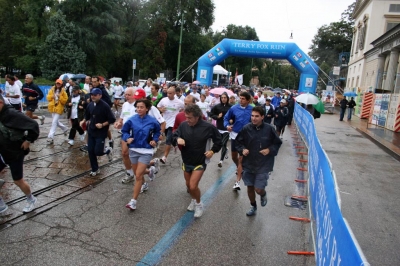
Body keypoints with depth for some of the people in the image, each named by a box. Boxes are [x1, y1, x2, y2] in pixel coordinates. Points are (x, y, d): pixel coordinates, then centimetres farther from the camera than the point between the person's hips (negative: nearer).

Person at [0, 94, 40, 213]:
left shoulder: (12, 114, -25)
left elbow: (33, 125, -28)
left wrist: (28, 140, -19)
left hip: (15, 153, -7)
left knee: (18, 181, 8)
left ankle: (31, 199, 33)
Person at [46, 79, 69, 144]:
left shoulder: (63, 91, -4)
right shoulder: (52, 90, 7)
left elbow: (65, 100, -6)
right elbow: (48, 98, 8)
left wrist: (60, 97, -18)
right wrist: (52, 96, -11)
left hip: (59, 108, -5)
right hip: (52, 107, 5)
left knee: (54, 122, -9)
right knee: (56, 121, 14)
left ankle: (50, 137, -10)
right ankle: (65, 129, 38)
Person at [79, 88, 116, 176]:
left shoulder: (105, 106, -16)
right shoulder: (90, 105, 3)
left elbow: (112, 119, -15)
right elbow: (87, 116, 20)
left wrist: (102, 125, -23)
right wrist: (83, 121, 2)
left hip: (101, 133, -6)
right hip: (91, 131, 6)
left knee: (98, 151, -10)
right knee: (90, 151, 7)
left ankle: (108, 150, 25)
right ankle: (95, 169, 24)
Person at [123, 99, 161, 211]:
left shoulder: (152, 121, -9)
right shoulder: (131, 120, -6)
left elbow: (157, 131, 11)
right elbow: (124, 131, 8)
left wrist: (154, 140, -5)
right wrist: (127, 138, -11)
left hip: (146, 151, -3)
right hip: (133, 150, 4)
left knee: (138, 176, -9)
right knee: (138, 174, 19)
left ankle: (133, 201, -2)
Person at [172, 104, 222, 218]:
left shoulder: (208, 127, -18)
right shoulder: (183, 125, -12)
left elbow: (218, 140, -1)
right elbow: (174, 137, 0)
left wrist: (213, 150, -11)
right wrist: (177, 139, -21)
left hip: (200, 162, -4)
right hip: (186, 161, 4)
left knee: (193, 186, -11)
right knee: (188, 185, 19)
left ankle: (199, 204, 18)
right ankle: (193, 200, 48)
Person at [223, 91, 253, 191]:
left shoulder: (252, 110, -9)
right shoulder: (234, 108, -6)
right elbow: (226, 118, 5)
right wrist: (227, 125, -14)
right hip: (235, 135, 3)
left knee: (241, 158, -3)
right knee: (234, 156, 17)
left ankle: (238, 182, 3)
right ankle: (240, 169, 49)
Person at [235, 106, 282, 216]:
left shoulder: (269, 129, -12)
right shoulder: (246, 128, -10)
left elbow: (277, 143, 2)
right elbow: (238, 142, 5)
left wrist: (270, 150, -14)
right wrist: (242, 149, -13)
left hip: (263, 165, -2)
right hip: (248, 164, 2)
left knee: (258, 189, -4)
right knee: (250, 187, 13)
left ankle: (263, 194, 34)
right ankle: (253, 206, 39)